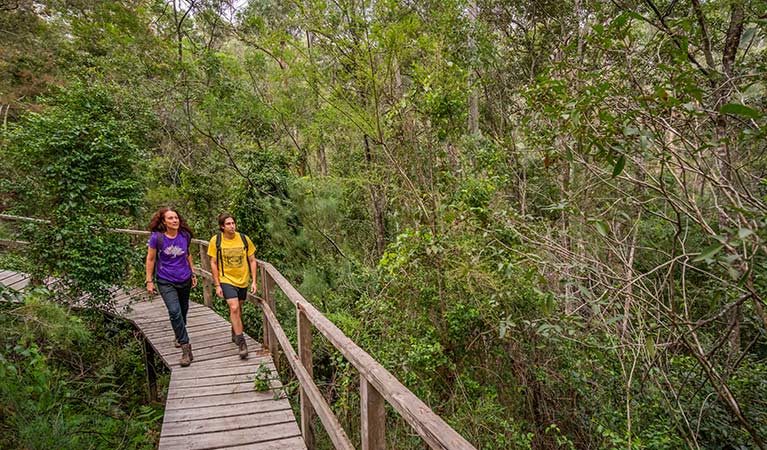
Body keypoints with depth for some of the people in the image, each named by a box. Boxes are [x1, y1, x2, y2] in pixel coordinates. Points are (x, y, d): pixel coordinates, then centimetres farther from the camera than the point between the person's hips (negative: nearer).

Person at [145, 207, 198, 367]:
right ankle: (186, 348, -10)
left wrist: (193, 274, 17)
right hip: (165, 281, -4)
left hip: (184, 280, 4)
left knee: (183, 311, 16)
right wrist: (149, 281, -3)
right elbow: (150, 259, -4)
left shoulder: (185, 236, -4)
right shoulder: (157, 237, -14)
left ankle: (179, 336, 44)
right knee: (175, 312, -17)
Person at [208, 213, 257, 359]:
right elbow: (213, 263, -3)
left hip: (242, 280, 3)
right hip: (226, 280, -3)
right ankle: (241, 343, -10)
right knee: (234, 309, -17)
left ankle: (235, 333, 43)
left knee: (238, 310, 17)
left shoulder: (244, 239, -5)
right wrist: (217, 285, -6)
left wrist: (254, 281, -2)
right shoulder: (216, 240, -8)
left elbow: (252, 260, 2)